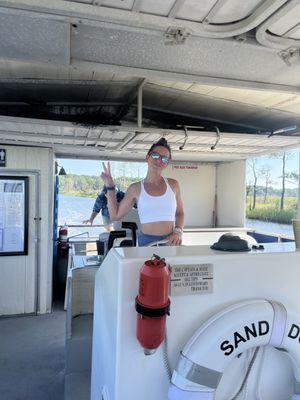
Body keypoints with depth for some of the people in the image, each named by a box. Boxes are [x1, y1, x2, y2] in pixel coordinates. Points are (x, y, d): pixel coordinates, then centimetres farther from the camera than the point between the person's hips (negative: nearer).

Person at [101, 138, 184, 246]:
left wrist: (178, 232, -4)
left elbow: (179, 213, 13)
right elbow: (115, 215, 4)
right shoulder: (135, 188, 2)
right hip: (146, 242, -1)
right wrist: (110, 187, 0)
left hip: (170, 242, 1)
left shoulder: (173, 184, 5)